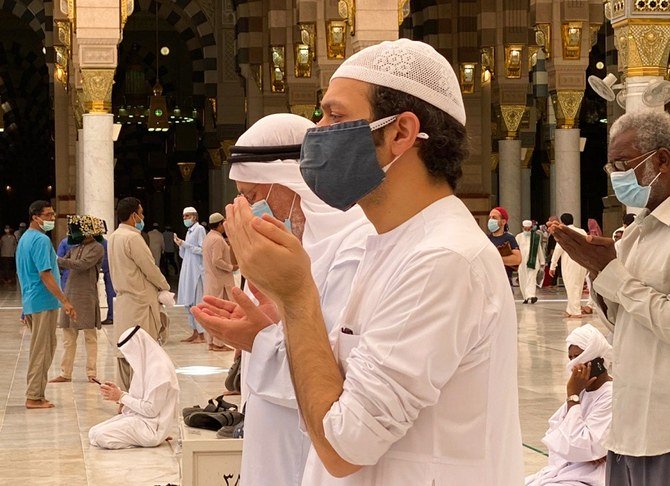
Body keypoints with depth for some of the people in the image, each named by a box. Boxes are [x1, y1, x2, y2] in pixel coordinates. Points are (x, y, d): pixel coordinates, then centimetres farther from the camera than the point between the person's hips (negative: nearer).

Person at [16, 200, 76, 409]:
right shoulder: (41, 240, -15)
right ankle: (34, 397, 0)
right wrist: (65, 301, -21)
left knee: (42, 349, 16)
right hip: (43, 302, -10)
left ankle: (35, 394, 19)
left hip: (30, 302, 10)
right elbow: (45, 275, -21)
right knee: (42, 351, -3)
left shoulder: (24, 238, 15)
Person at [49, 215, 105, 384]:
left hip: (86, 296, -7)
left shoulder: (97, 248, -6)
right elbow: (63, 263, 15)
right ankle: (65, 373, 10)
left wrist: (57, 260, -19)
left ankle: (91, 373, 6)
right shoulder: (76, 248, 14)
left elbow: (82, 265, -19)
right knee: (68, 337, 7)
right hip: (70, 294, 7)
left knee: (90, 337, 1)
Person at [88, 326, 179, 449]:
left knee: (100, 437, -21)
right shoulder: (145, 364, 11)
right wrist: (117, 391, -3)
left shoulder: (159, 369, -20)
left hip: (152, 426, -10)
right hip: (137, 416, 10)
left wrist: (122, 397, -14)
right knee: (93, 433, 0)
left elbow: (151, 409, -21)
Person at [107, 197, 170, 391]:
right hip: (139, 300, -9)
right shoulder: (132, 238, -16)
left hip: (122, 298, 9)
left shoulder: (113, 237, 12)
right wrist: (165, 287, 3)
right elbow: (150, 268, -14)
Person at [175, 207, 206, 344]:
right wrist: (180, 245, 3)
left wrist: (186, 245, -14)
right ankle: (195, 333, 14)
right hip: (187, 270, 9)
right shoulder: (189, 231, 18)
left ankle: (201, 335, -8)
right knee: (189, 303, 9)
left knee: (197, 302, -9)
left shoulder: (199, 229, -7)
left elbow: (202, 250, -15)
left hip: (196, 270, -9)